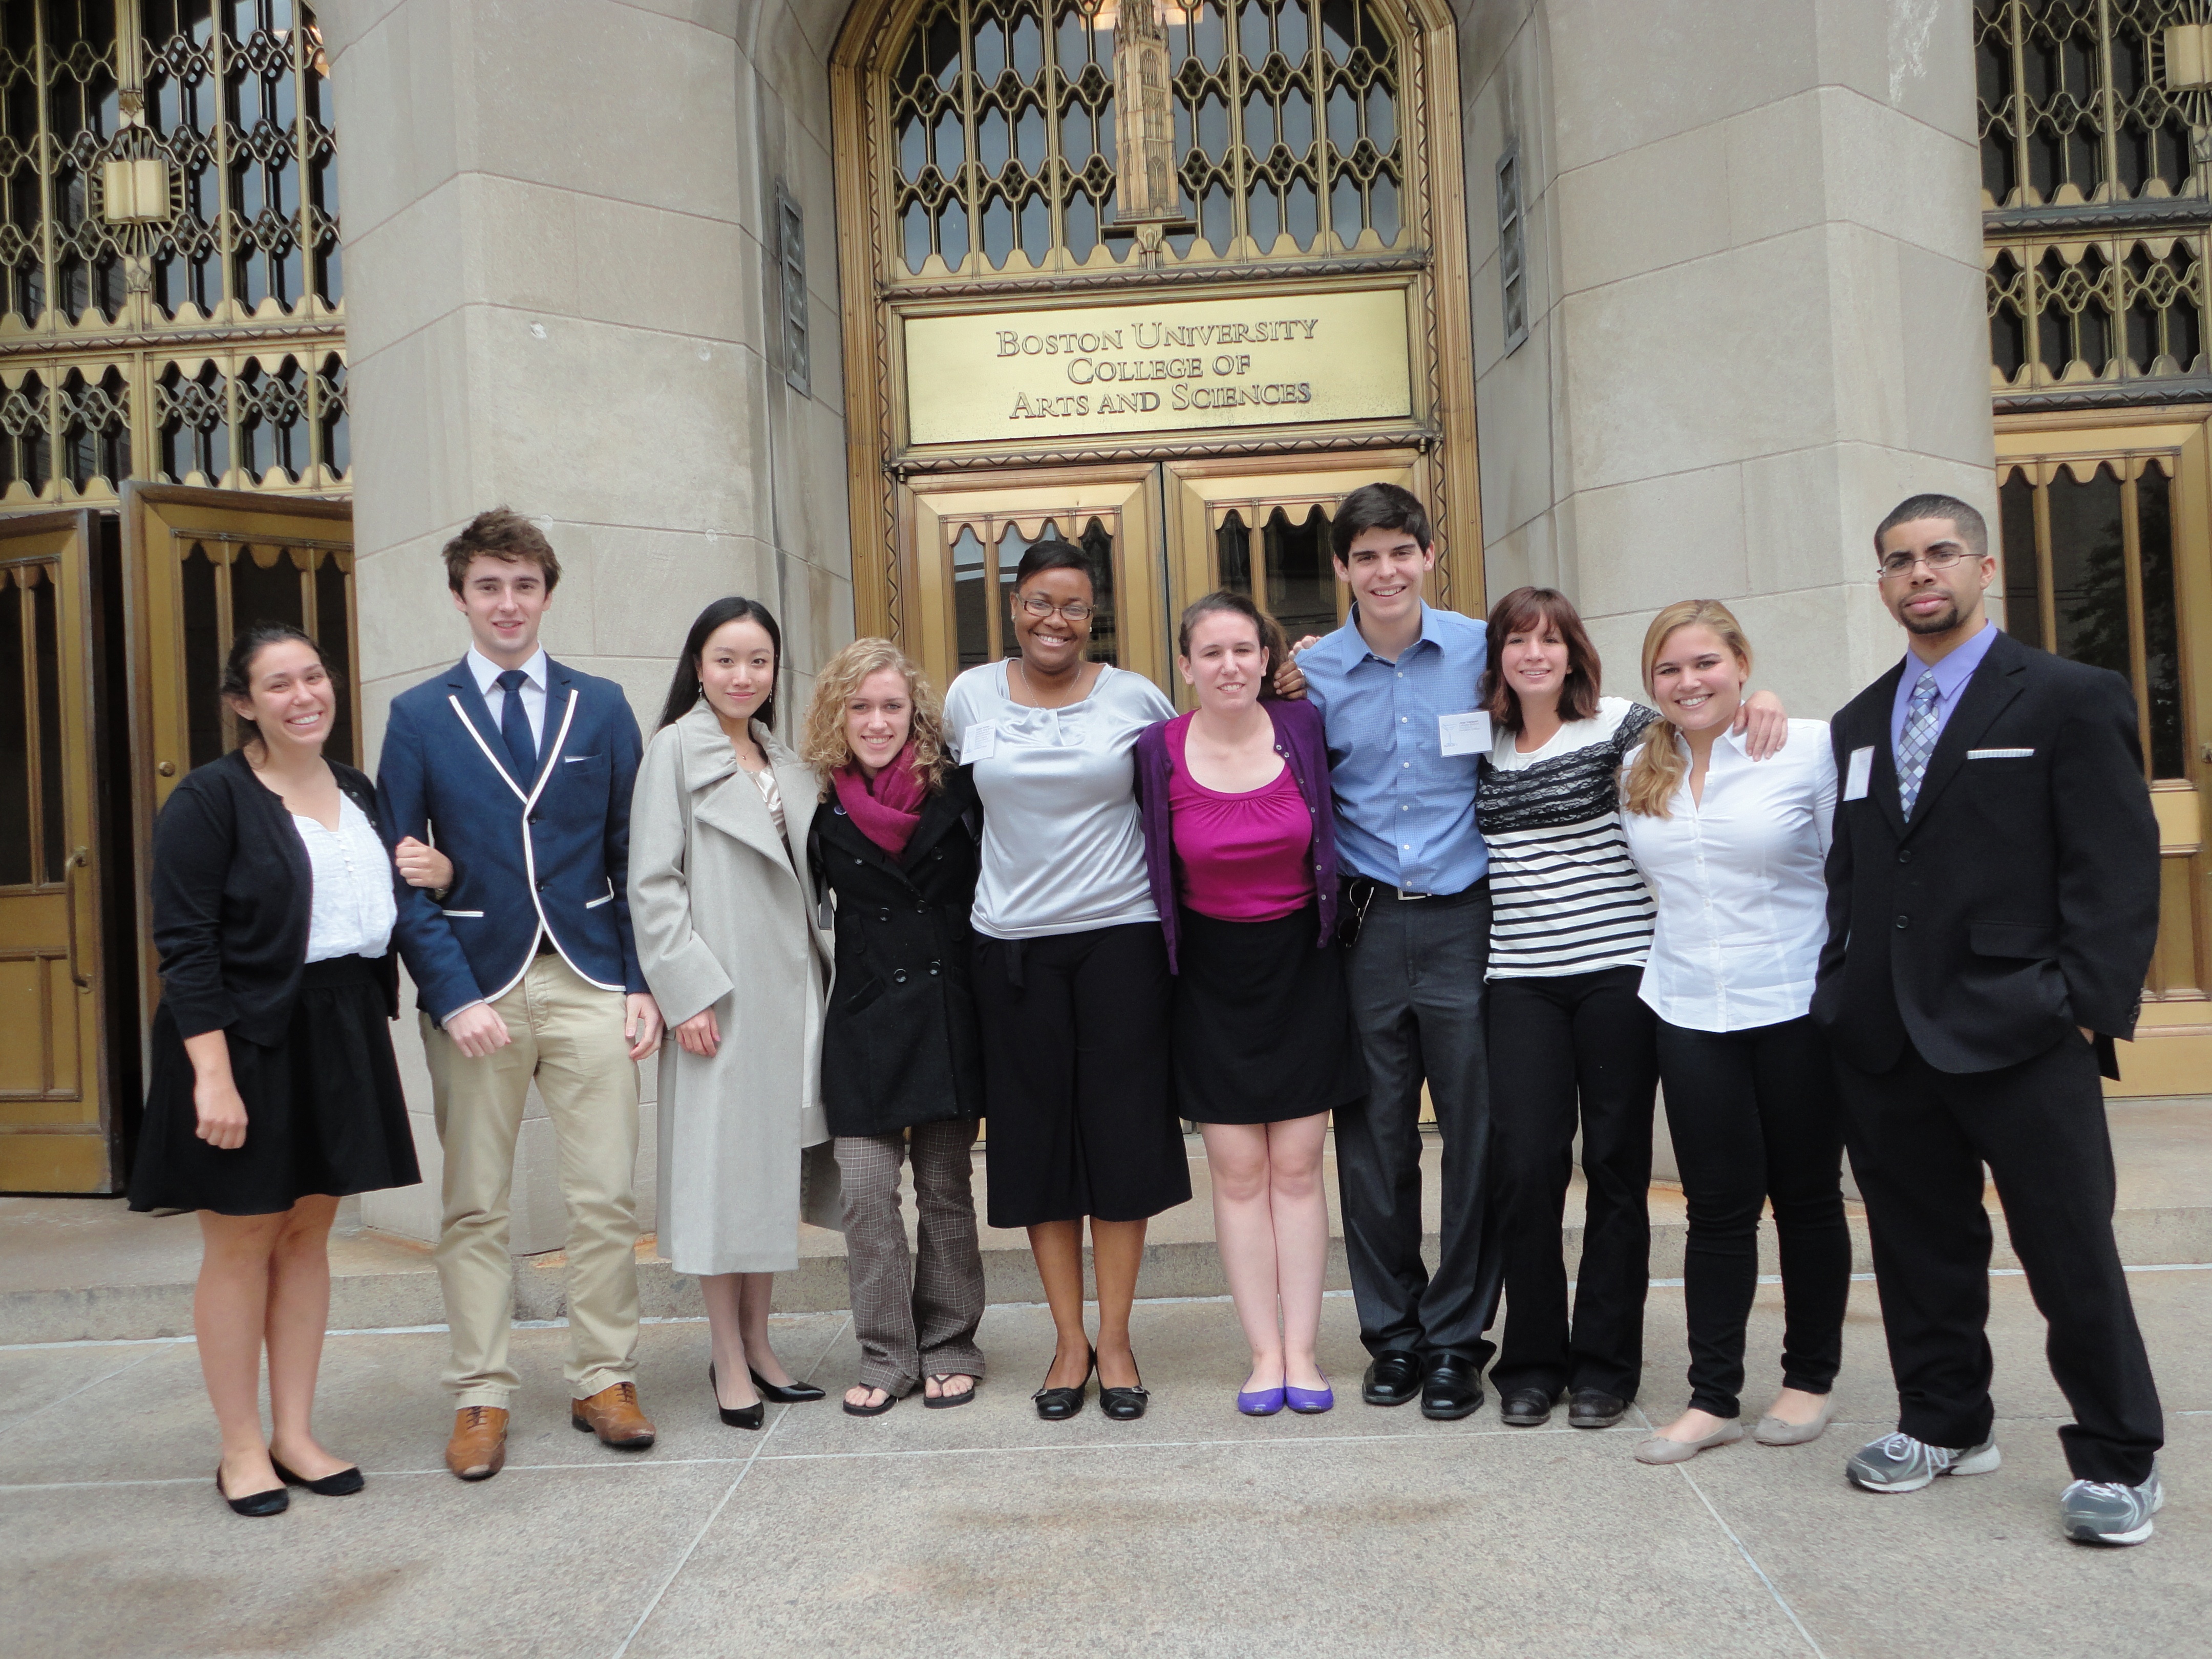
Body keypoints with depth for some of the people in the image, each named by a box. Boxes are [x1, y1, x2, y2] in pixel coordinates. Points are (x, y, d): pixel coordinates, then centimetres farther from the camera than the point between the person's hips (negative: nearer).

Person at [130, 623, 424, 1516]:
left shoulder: (358, 792, 11)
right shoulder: (210, 797, -9)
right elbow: (185, 944, -15)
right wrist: (213, 1074, -21)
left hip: (343, 1033, 6)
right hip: (246, 1038, -6)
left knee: (308, 1232, 13)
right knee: (242, 1242, 4)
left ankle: (296, 1434, 24)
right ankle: (241, 1449, 18)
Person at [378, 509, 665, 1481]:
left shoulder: (601, 708, 8)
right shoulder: (419, 717, 4)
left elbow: (632, 857, 8)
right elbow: (405, 876, 1)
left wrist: (641, 983, 1)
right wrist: (453, 997, -9)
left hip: (588, 981, 1)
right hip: (475, 988, -1)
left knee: (607, 1198, 3)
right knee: (474, 1208, 7)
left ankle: (604, 1383, 18)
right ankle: (481, 1398, 20)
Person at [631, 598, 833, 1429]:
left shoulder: (784, 759, 15)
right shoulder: (676, 748, -4)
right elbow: (653, 883, -9)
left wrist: (821, 974, 10)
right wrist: (685, 991, -15)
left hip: (789, 986, 6)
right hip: (719, 994, -6)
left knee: (776, 1164, 10)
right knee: (721, 1166, -1)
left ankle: (758, 1343, 21)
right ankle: (728, 1360, 10)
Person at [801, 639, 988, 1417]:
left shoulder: (957, 790, -2)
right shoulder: (822, 808, 2)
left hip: (949, 1012, 0)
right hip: (863, 1021, 1)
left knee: (946, 1188, 8)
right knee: (865, 1192, -3)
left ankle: (950, 1347, 22)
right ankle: (886, 1356, 13)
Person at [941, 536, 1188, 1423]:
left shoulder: (1134, 697, 1)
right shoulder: (969, 696, 5)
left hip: (1121, 935, -1)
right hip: (1013, 943, 2)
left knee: (1122, 1135, 1)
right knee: (1036, 1139, 5)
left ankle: (1114, 1339, 16)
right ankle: (1068, 1340, 19)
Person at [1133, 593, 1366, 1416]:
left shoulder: (1304, 728, -5)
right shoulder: (1159, 751, -7)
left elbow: (1328, 845, 11)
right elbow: (1153, 870, 3)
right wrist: (1165, 961, 0)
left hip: (1301, 967, 1)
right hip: (1212, 976, 0)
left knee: (1297, 1168, 4)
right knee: (1238, 1173, 3)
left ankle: (1303, 1351, 14)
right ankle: (1265, 1353, 14)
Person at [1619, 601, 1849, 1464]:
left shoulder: (1812, 747, -5)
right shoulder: (1638, 770, 7)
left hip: (1797, 1009, -3)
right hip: (1688, 1013, 3)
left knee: (1807, 1198, 10)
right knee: (1718, 1207, 5)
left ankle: (1811, 1379, 26)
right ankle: (1713, 1397, 14)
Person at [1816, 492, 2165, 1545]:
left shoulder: (2073, 699, 0)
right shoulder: (1859, 726, 16)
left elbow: (2119, 870, -6)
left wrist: (2085, 1008, -13)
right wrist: (1841, 995, 7)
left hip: (2019, 1034, -5)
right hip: (1887, 1042, 5)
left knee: (2073, 1254, 2)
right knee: (1919, 1246, 13)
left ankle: (2117, 1457, 19)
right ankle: (1945, 1424, 29)